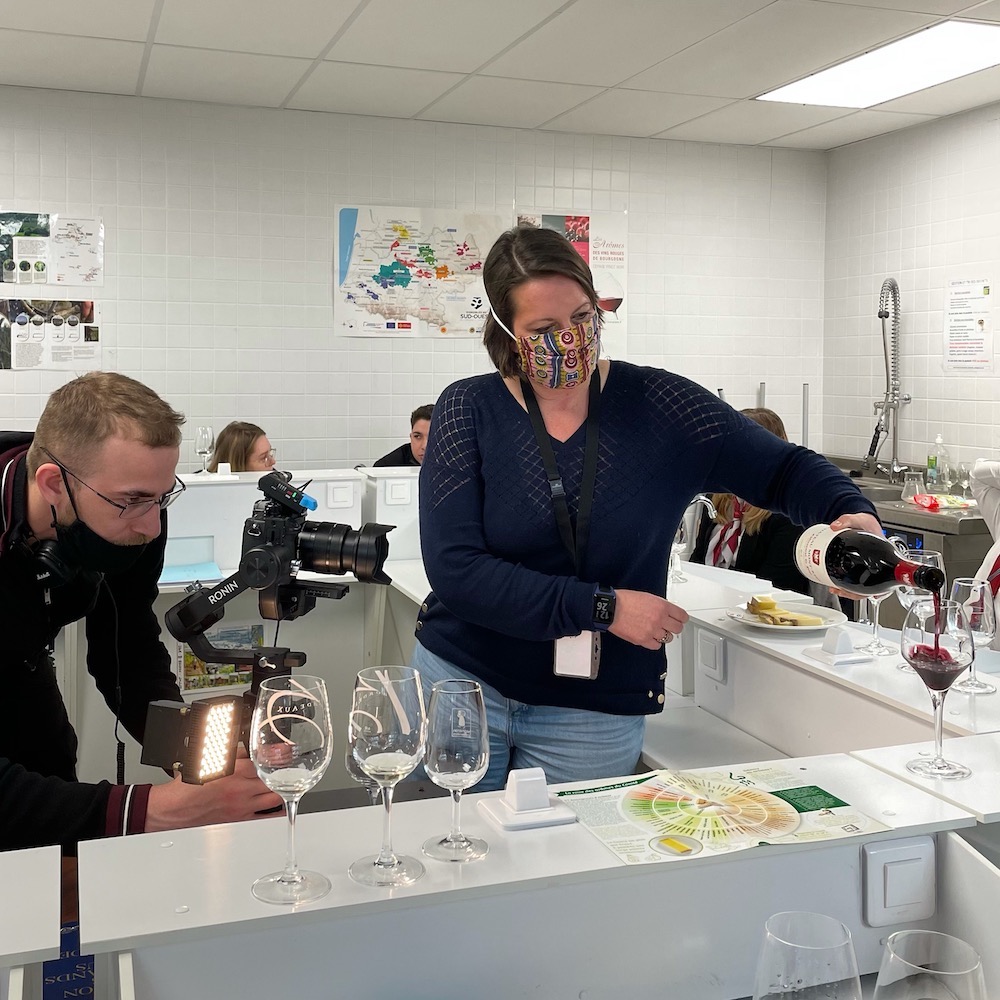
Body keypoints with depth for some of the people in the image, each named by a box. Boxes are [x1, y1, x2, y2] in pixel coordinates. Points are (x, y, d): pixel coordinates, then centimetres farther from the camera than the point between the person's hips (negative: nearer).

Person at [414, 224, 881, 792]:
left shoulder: (655, 404, -5)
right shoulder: (470, 410, -7)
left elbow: (786, 471, -1)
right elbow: (454, 570, -15)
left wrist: (852, 513, -23)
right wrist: (603, 606, -19)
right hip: (460, 680, 0)